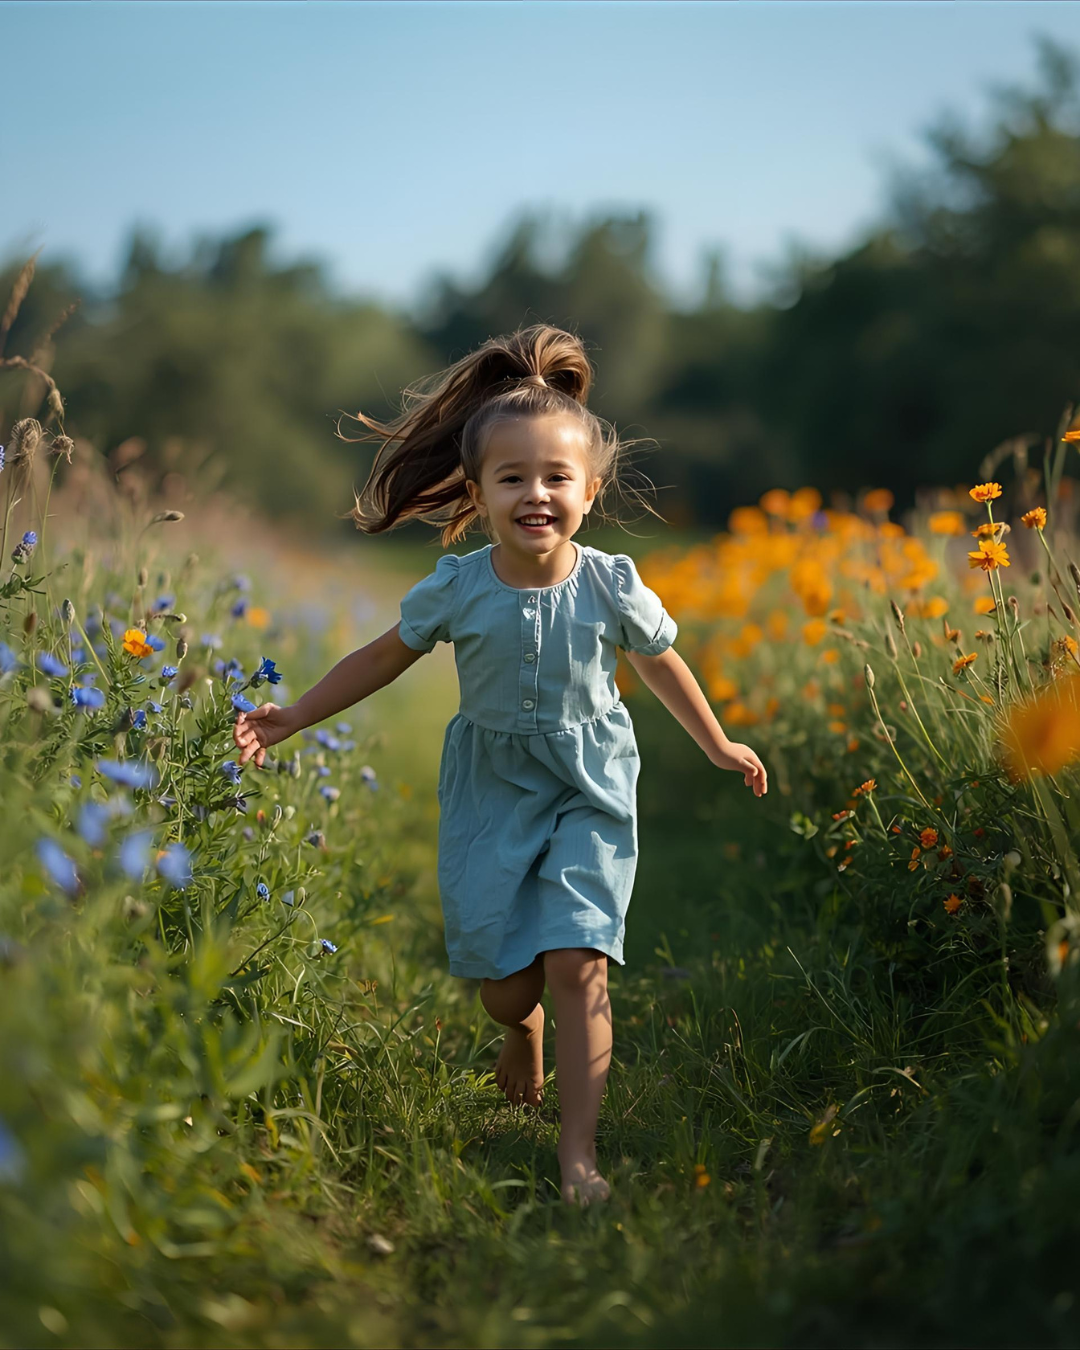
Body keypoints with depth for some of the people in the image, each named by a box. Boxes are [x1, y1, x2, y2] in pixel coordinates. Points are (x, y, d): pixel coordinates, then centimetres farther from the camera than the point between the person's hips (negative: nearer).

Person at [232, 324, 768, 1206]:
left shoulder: (612, 586, -12)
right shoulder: (457, 589, -12)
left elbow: (661, 665, 6)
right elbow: (387, 657, 4)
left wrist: (719, 746, 17)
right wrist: (294, 717, 4)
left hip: (590, 788, -1)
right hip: (493, 789, 1)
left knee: (577, 962, -12)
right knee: (501, 978, 5)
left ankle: (579, 1152, -3)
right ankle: (523, 1030, 44)